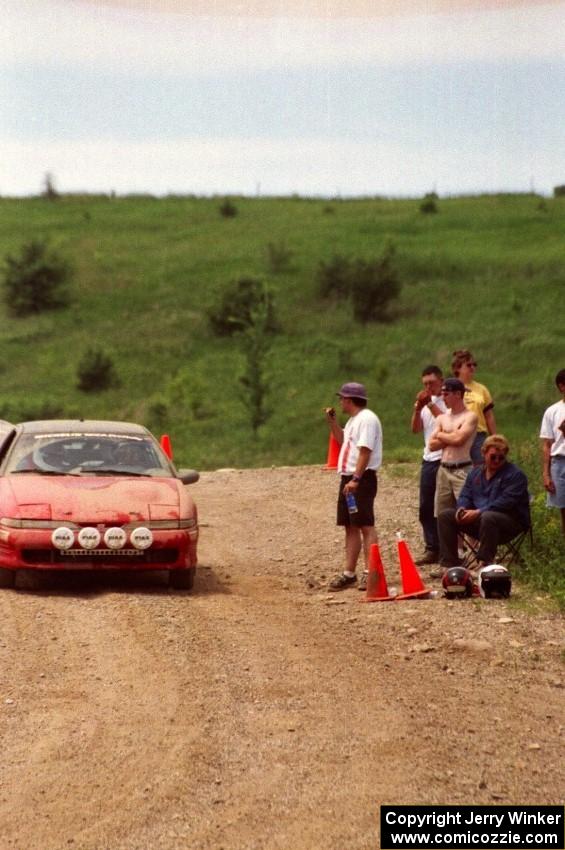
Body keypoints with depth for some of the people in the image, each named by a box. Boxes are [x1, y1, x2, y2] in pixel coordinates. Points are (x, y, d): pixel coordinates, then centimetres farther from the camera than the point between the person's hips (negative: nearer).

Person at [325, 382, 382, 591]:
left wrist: (355, 479, -27)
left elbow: (365, 451, -21)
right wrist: (332, 421, 22)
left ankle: (370, 572, -12)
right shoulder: (353, 420, 18)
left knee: (365, 526, -11)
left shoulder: (367, 419, -13)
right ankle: (349, 574, 13)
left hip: (362, 479, -10)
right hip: (348, 479, 10)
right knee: (350, 527, 10)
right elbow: (343, 441, 32)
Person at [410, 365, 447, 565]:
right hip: (429, 459, 7)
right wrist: (418, 407, -5)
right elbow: (415, 429, 9)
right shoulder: (426, 402, 15)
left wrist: (430, 405, -15)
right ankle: (432, 549, 12)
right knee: (426, 507, 7)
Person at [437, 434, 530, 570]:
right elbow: (465, 496, 13)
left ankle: (484, 565, -35)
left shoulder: (515, 475, -9)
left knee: (488, 517, -40)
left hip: (511, 521, -7)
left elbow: (505, 503, -20)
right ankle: (449, 564, -8)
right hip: (477, 520, 7)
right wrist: (462, 509, -12)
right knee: (445, 515, -4)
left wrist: (478, 512, -26)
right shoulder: (476, 472, 15)